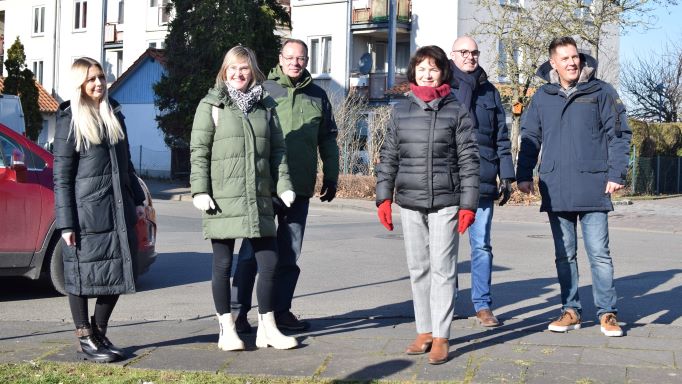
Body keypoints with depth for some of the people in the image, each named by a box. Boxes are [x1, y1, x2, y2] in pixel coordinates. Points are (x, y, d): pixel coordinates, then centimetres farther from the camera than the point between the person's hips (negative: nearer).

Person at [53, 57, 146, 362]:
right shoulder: (70, 120, -4)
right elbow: (61, 176, -6)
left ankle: (99, 333, 22)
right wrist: (66, 223, -11)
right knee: (83, 274, 1)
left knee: (119, 272, 7)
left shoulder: (113, 114, 15)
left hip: (118, 209, 6)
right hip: (86, 212, -6)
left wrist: (137, 200, 15)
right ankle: (85, 340, 12)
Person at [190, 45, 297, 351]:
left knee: (270, 262, 5)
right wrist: (200, 191, -10)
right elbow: (199, 151, -3)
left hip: (259, 199, 4)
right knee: (223, 265, 5)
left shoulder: (266, 105, 12)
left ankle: (267, 328, 18)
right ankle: (227, 330, 16)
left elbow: (277, 149, 14)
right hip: (222, 198, -4)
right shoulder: (211, 105, 0)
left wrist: (283, 185, 4)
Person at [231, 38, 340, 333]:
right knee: (253, 250, -2)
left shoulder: (317, 96, 12)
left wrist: (330, 176, 14)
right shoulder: (263, 90, 1)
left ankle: (281, 311, 19)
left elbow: (328, 139, 18)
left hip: (300, 187, 4)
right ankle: (239, 311, 4)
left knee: (289, 253, 10)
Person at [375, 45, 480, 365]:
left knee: (442, 269, -3)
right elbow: (388, 156, 11)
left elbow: (468, 160, -2)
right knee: (418, 269, 8)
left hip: (445, 202, -3)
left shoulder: (456, 111, 0)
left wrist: (468, 204, -7)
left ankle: (440, 337, 2)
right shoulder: (401, 111, 8)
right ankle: (424, 331, 18)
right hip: (409, 202, 3)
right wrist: (383, 197, 5)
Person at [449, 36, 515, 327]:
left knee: (481, 245, 3)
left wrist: (506, 177, 9)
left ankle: (483, 305, 9)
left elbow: (502, 137, 15)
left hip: (482, 182, 2)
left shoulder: (490, 92, 14)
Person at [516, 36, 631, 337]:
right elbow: (529, 138, 14)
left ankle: (607, 312, 8)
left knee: (599, 253, -2)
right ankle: (570, 311, 18)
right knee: (564, 254, 9)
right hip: (556, 189, 3)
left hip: (592, 187, -3)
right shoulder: (542, 97, 9)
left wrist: (616, 174, -7)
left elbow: (619, 134, 1)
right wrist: (523, 175, 6)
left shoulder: (601, 92, 1)